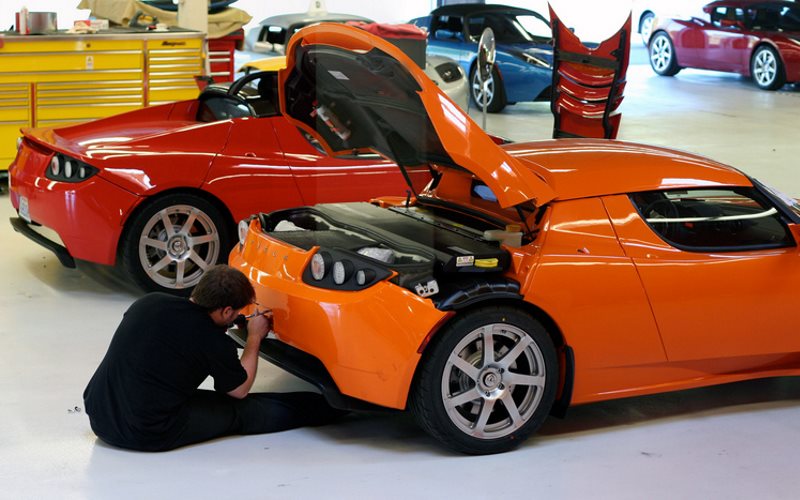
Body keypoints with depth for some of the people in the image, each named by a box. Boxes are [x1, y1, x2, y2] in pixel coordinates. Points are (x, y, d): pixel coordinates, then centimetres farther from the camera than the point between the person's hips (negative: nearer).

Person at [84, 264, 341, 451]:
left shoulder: (148, 302, 1)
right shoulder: (213, 340, -13)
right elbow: (240, 390, 6)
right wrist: (254, 338, 18)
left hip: (99, 418, 6)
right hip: (149, 436, -6)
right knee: (242, 411, 11)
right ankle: (326, 409, 25)